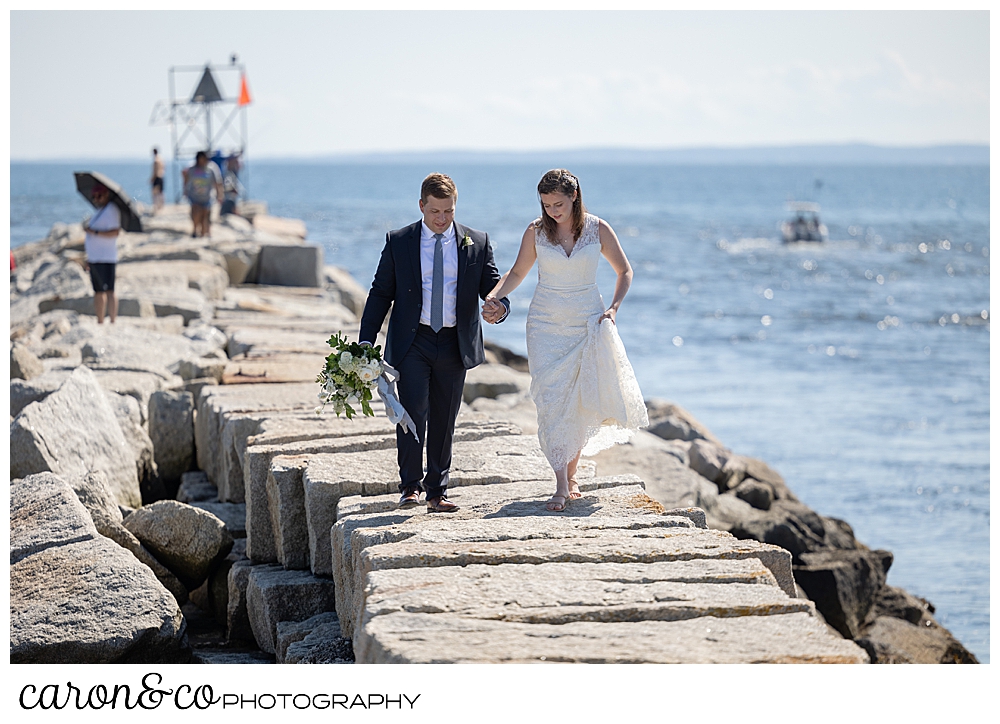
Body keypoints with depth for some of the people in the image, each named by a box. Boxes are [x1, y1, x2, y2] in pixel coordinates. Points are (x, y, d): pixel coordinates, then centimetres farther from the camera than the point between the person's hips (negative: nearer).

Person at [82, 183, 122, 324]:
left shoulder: (111, 210, -9)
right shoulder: (99, 211, 21)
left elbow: (114, 232, -22)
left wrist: (94, 232, -24)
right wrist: (89, 258, 22)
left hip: (106, 259, -10)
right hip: (95, 259, 10)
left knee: (109, 291, -12)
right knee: (98, 291, 11)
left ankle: (113, 322, -14)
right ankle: (100, 322, 15)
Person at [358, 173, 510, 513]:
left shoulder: (477, 243, 4)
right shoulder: (398, 242, 2)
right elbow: (381, 292, 5)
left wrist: (500, 307, -20)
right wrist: (365, 340, -4)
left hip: (455, 344, 2)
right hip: (412, 342, -2)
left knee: (445, 419, 7)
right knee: (413, 411, -14)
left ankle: (437, 491, 15)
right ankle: (410, 487, -8)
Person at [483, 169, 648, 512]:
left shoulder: (598, 229, -3)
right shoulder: (536, 231, -1)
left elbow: (624, 271, 8)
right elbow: (517, 272, 9)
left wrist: (613, 308, -6)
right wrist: (493, 296, -8)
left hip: (588, 325, 0)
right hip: (546, 326, 0)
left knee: (581, 403, 1)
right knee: (551, 400, -12)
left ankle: (571, 474, 17)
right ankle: (561, 485, -16)